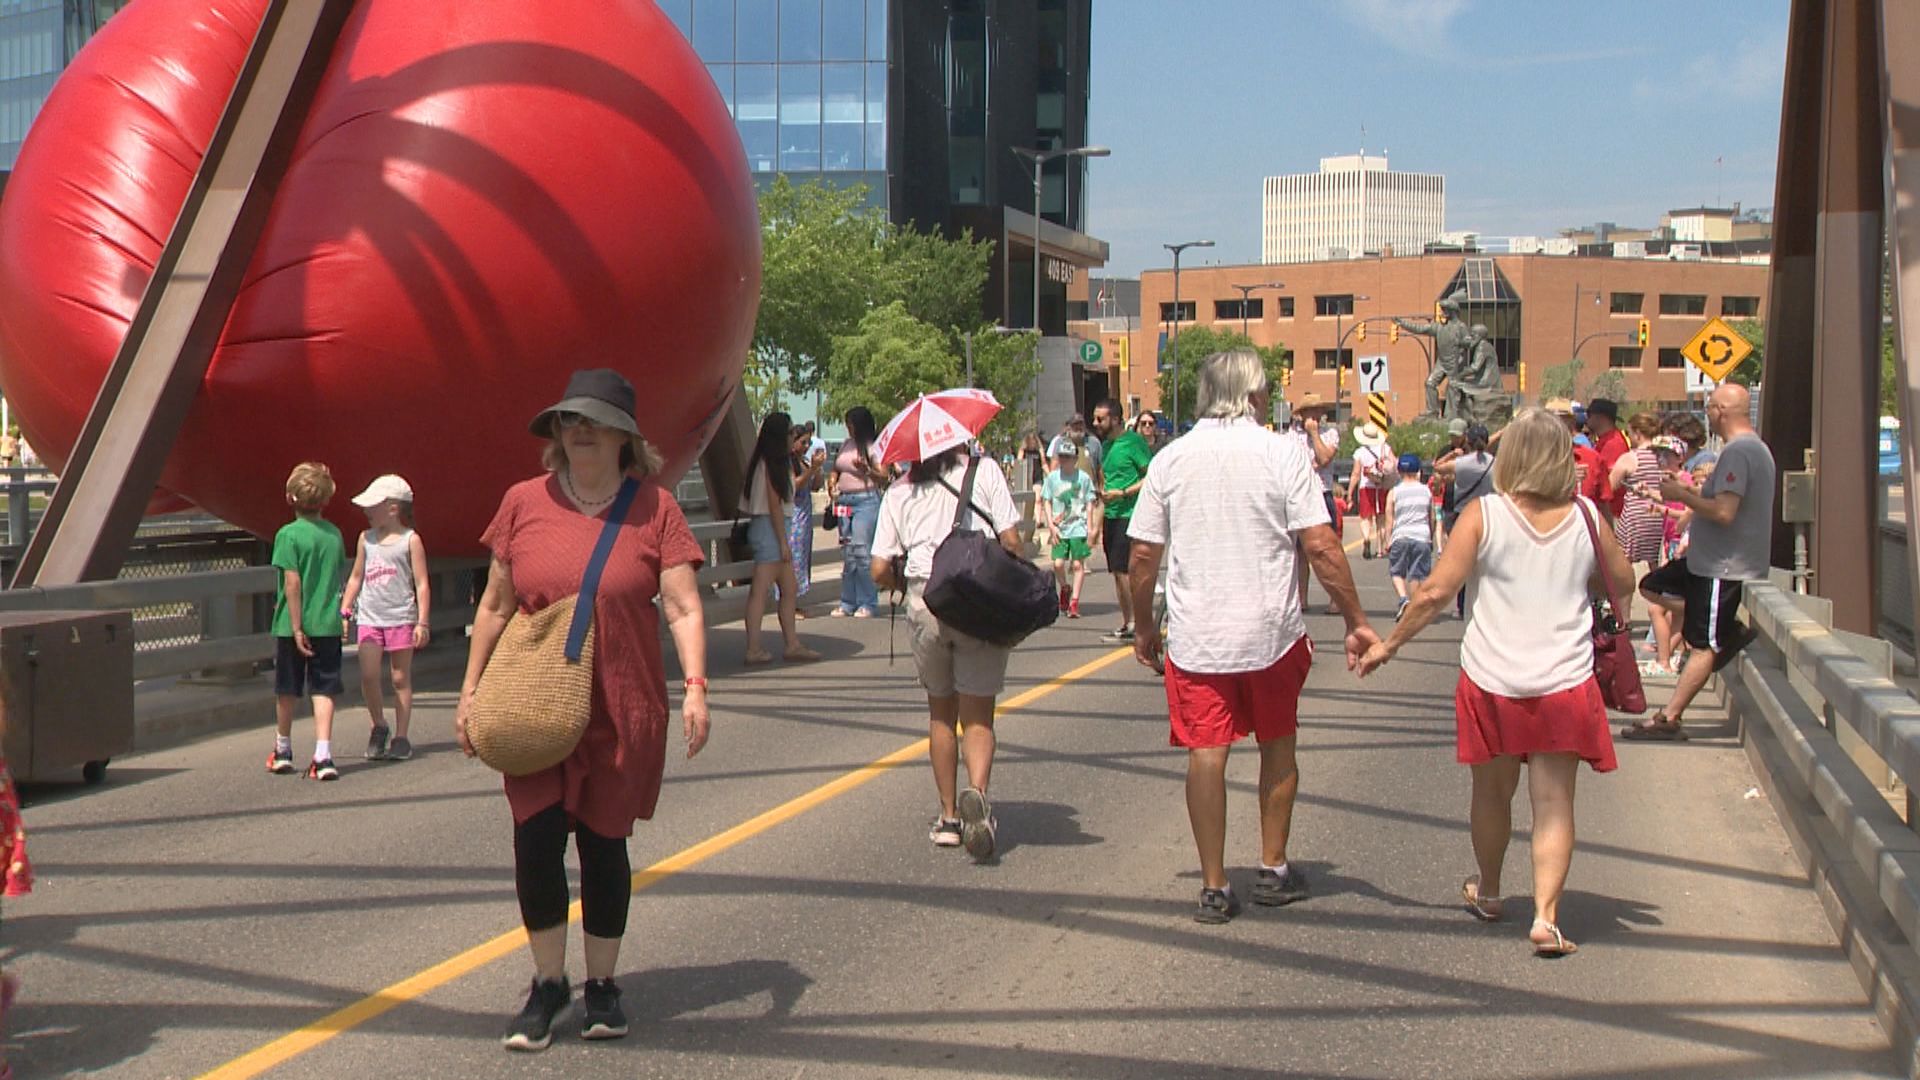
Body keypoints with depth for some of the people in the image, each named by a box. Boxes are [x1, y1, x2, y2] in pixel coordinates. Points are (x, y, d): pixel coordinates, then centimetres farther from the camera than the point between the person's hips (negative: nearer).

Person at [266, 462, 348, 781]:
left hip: (292, 626, -3)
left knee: (287, 689, 12)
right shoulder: (335, 534, 4)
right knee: (324, 689, 1)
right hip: (328, 624, 3)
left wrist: (296, 626, -14)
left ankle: (283, 751, 29)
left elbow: (292, 582, -15)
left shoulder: (288, 534, -10)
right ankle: (323, 755, -11)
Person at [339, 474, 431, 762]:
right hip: (369, 617, 3)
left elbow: (421, 584, -4)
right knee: (368, 676, -8)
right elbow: (356, 577, 20)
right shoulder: (365, 539, 10)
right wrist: (344, 611, 13)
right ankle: (379, 726, 13)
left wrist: (422, 622, -10)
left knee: (400, 678, 3)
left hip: (400, 617, -3)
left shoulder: (410, 540, -3)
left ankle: (401, 737, 10)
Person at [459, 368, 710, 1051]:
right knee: (536, 840, -5)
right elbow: (496, 605, 9)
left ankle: (602, 983, 24)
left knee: (604, 842, 7)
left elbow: (683, 607, -6)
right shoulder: (524, 502, 2)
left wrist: (695, 686, -18)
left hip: (621, 711, -1)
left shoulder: (653, 507, -3)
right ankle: (548, 982, 15)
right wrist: (471, 690, 8)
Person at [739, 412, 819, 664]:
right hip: (768, 528, -11)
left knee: (790, 589, 12)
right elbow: (774, 504, -17)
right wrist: (783, 542, -18)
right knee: (760, 590, -10)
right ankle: (754, 649, -12)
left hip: (774, 530, 11)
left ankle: (793, 644, 15)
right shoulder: (770, 464, -13)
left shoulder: (779, 463, 17)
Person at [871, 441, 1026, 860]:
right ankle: (976, 792, -24)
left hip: (925, 606, 2)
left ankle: (949, 817, 23)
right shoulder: (984, 473, 4)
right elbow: (1011, 542, -4)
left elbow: (880, 571, 4)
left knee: (941, 713, 19)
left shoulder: (899, 492, 8)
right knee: (978, 715, 3)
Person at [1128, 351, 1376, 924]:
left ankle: (1214, 887, 5)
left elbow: (1143, 554, 2)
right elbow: (1320, 545, -11)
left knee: (1206, 753, 4)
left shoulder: (1171, 458, 1)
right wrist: (1356, 621, -4)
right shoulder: (1283, 453, -7)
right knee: (1277, 746, 17)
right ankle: (1273, 870, 25)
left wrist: (1144, 626, 15)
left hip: (1194, 636, 1)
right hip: (1272, 632, -1)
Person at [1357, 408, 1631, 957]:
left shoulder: (1483, 515, -9)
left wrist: (1390, 643, -1)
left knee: (1492, 794, 18)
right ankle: (1546, 915, -7)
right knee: (1554, 804, 4)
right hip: (1565, 683, 0)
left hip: (1492, 681, 0)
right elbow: (1620, 578, 14)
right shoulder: (1586, 516, -2)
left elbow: (1437, 591, -12)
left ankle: (1487, 892, 37)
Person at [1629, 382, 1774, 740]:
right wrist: (1691, 493, 13)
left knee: (1703, 645, -5)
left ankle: (1669, 719, -2)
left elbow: (1724, 512, -29)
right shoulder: (1754, 447, 13)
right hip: (1712, 560, 11)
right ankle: (1729, 629, 11)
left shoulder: (1738, 451, -22)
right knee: (1652, 588, 18)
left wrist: (1682, 495, -15)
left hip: (1724, 566, -11)